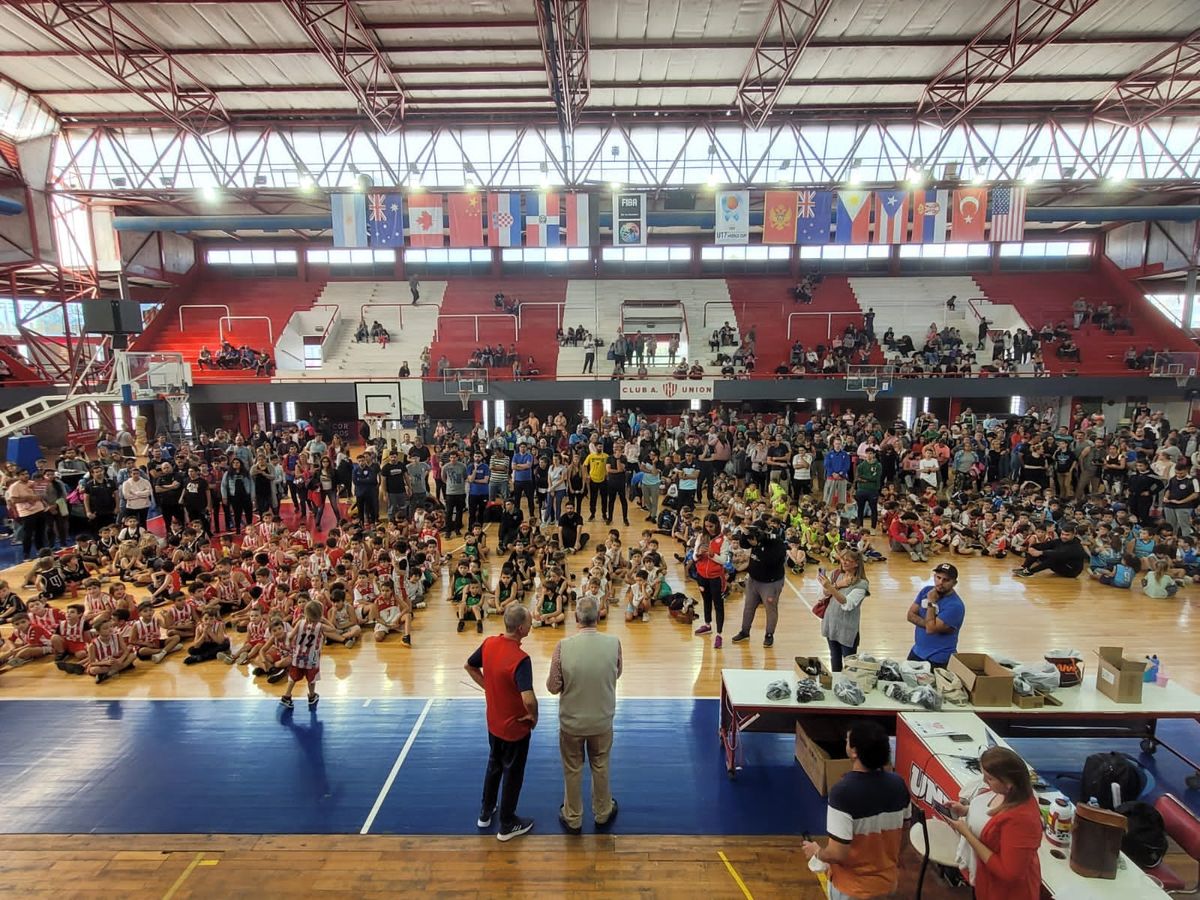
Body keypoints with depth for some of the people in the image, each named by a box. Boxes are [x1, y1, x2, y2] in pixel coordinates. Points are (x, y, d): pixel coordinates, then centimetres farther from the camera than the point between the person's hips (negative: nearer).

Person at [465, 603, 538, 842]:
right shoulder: (520, 659, -34)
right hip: (515, 726, -6)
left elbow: (469, 666, 6)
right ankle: (507, 825, 33)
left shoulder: (489, 644, -12)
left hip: (494, 722, 7)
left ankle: (485, 813, 45)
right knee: (513, 774, 15)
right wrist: (534, 716, -21)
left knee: (494, 766, 28)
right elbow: (528, 699, -41)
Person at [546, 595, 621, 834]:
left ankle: (573, 819, 40)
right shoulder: (613, 643, -20)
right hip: (602, 720, 1)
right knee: (600, 767, 25)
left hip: (571, 721, -1)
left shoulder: (564, 646, -24)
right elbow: (617, 674, -2)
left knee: (572, 770, 21)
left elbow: (553, 687, -14)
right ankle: (603, 813, 45)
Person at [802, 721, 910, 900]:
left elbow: (837, 854, -27)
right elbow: (902, 834, 4)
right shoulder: (898, 785, -13)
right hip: (887, 880, 5)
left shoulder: (843, 792, -32)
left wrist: (817, 852, -6)